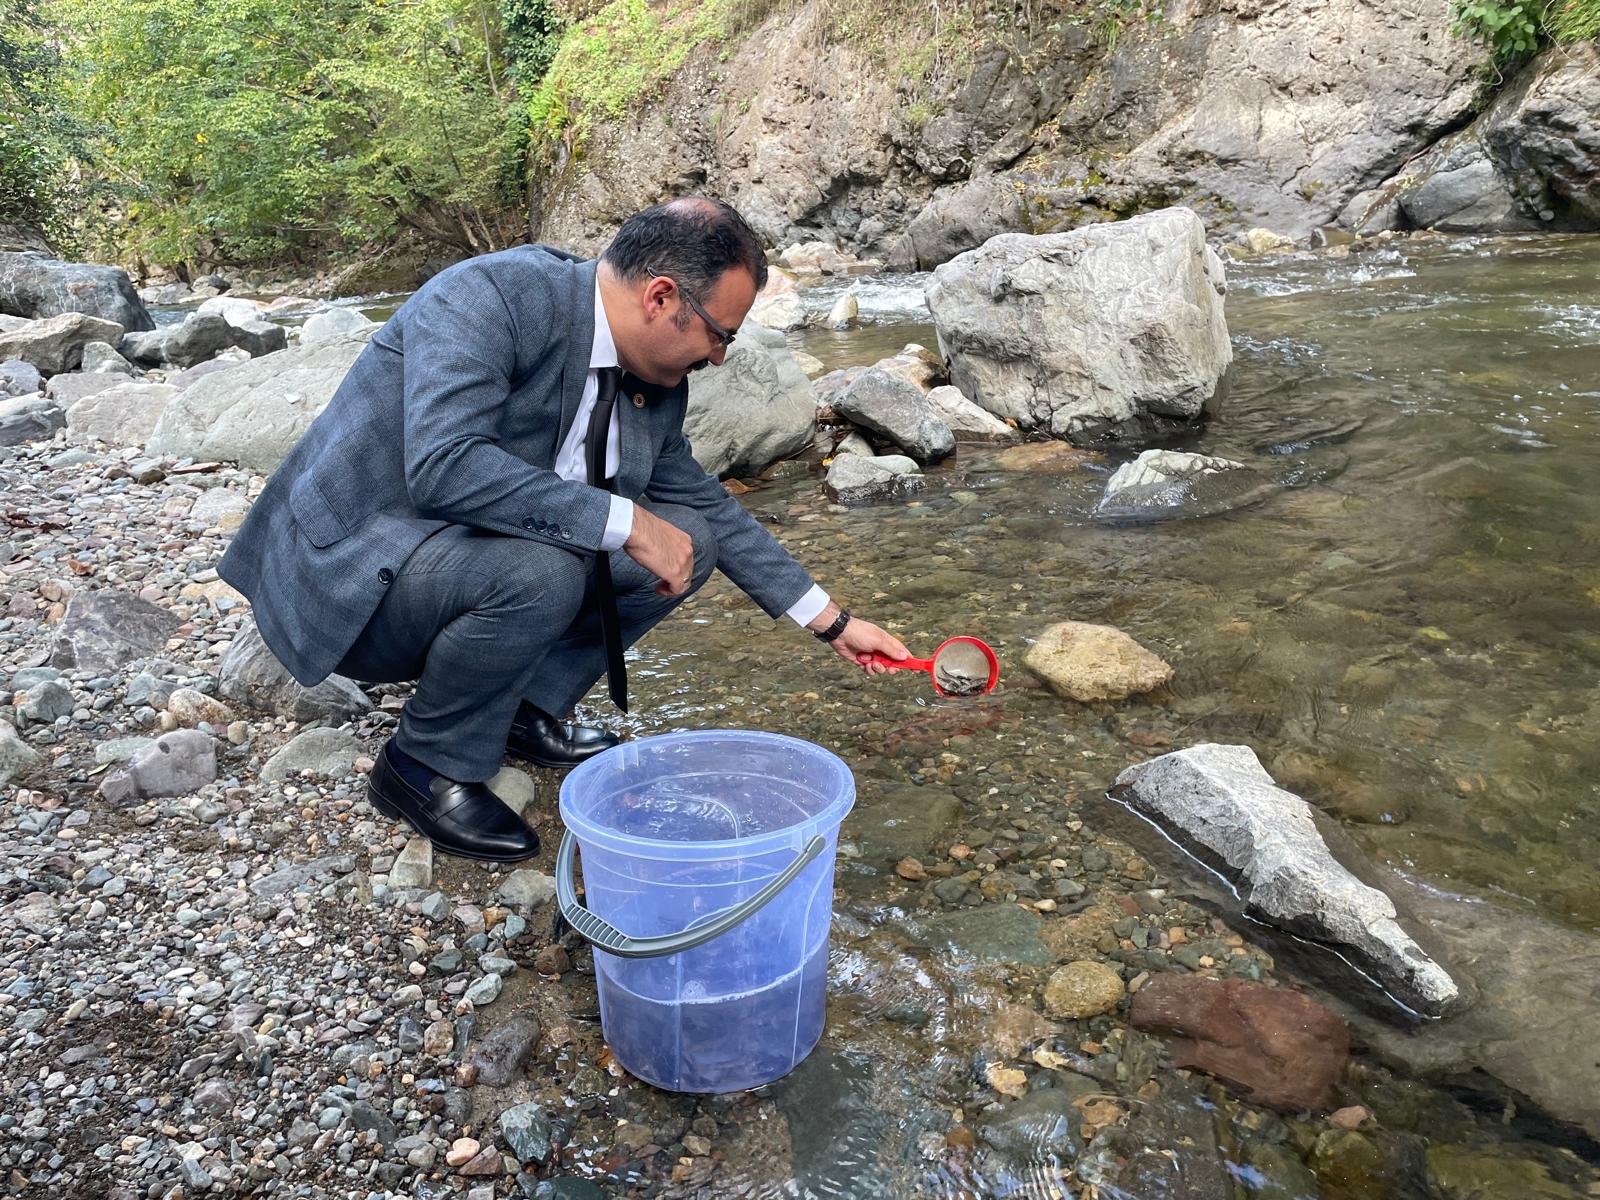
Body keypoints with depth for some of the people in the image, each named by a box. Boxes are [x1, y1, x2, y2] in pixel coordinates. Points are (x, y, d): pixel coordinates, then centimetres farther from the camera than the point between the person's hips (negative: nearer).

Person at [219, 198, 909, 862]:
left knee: (688, 539, -2)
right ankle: (425, 768, -9)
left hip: (468, 553, 7)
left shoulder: (656, 383, -1)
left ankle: (524, 708, 7)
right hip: (352, 576, -7)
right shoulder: (486, 297, -23)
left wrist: (830, 621, 11)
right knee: (540, 571, -35)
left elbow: (707, 504, 11)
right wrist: (624, 521, -33)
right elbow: (444, 465, -37)